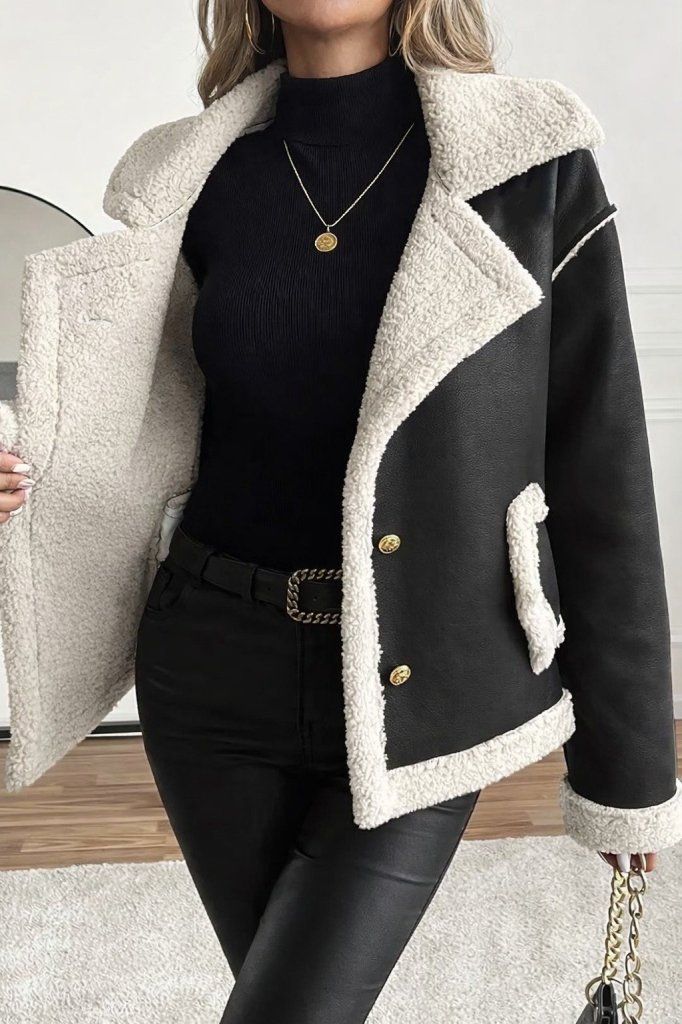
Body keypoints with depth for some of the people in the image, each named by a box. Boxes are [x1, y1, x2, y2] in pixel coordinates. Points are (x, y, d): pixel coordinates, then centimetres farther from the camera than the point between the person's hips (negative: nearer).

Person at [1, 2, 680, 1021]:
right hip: (217, 673, 3)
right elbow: (166, 441, 9)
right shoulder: (192, 181, 1)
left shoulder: (534, 160, -8)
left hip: (416, 693, -3)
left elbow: (599, 470, -6)